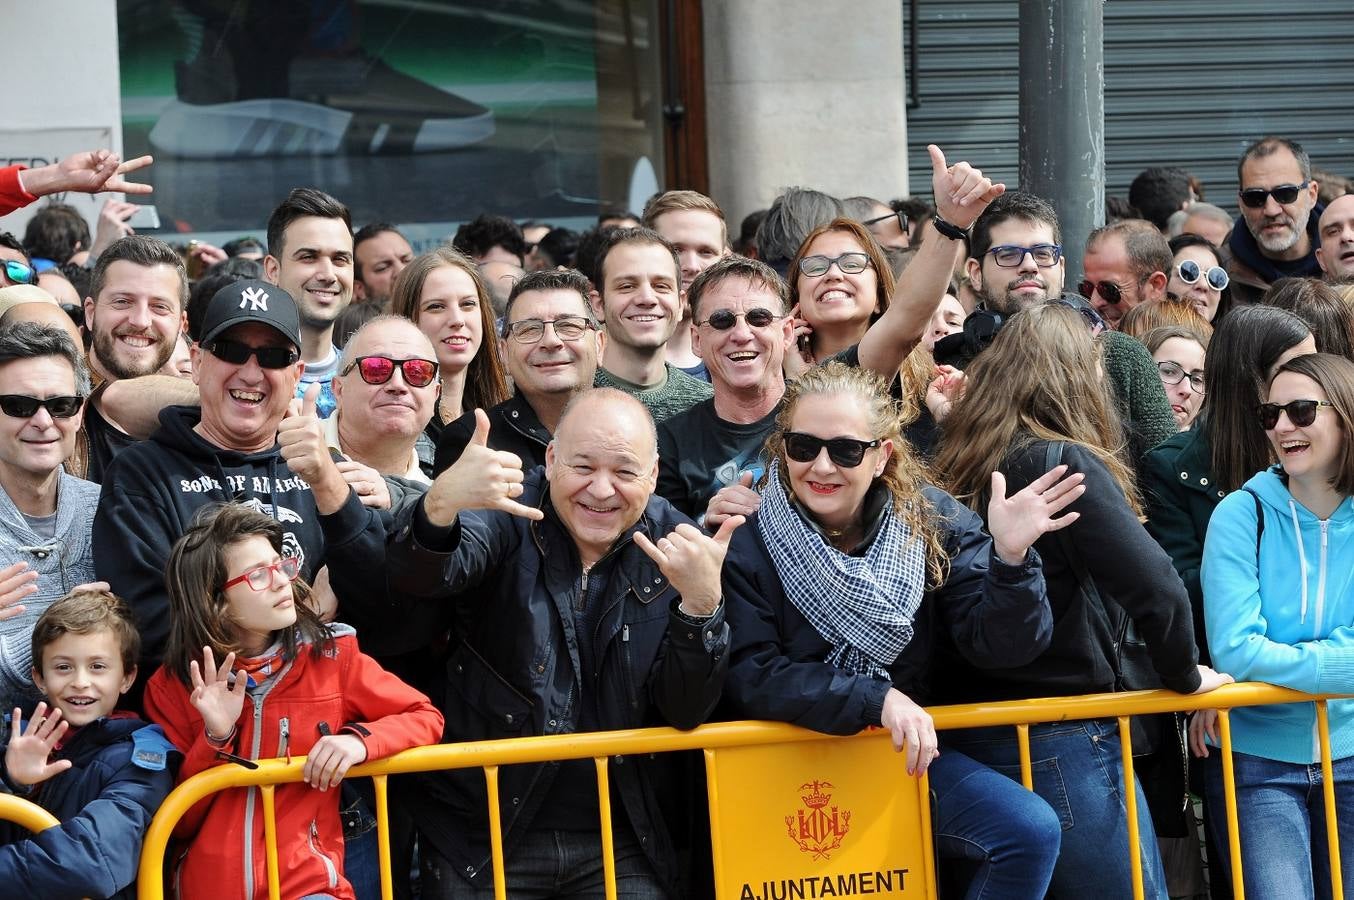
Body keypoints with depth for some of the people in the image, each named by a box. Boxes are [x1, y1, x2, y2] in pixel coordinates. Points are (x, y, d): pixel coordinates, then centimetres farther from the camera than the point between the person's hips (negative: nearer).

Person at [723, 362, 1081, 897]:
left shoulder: (931, 522, -5)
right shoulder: (747, 540, -13)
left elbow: (997, 645, -9)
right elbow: (751, 678, -18)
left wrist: (1010, 559, -28)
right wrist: (877, 700, -27)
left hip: (905, 751, 3)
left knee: (1033, 831, -16)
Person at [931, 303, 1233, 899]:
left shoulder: (957, 468, 8)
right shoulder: (1064, 462, -11)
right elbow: (1156, 588, -19)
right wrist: (1183, 677, -4)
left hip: (970, 735, 7)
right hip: (1060, 740, -7)